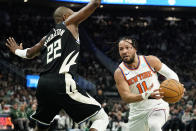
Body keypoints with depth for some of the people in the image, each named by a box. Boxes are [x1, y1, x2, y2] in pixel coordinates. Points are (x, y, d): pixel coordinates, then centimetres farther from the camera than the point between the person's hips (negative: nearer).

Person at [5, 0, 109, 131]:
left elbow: (29, 54, 43)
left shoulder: (46, 38, 27)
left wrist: (17, 51, 65)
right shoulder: (69, 23, 11)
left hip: (43, 84, 7)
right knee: (102, 118, -2)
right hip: (62, 83, -7)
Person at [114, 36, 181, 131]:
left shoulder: (150, 61, -7)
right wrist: (146, 95, -37)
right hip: (138, 112, 3)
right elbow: (125, 97, -19)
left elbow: (170, 74, 4)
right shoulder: (119, 73, -9)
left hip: (157, 105, -2)